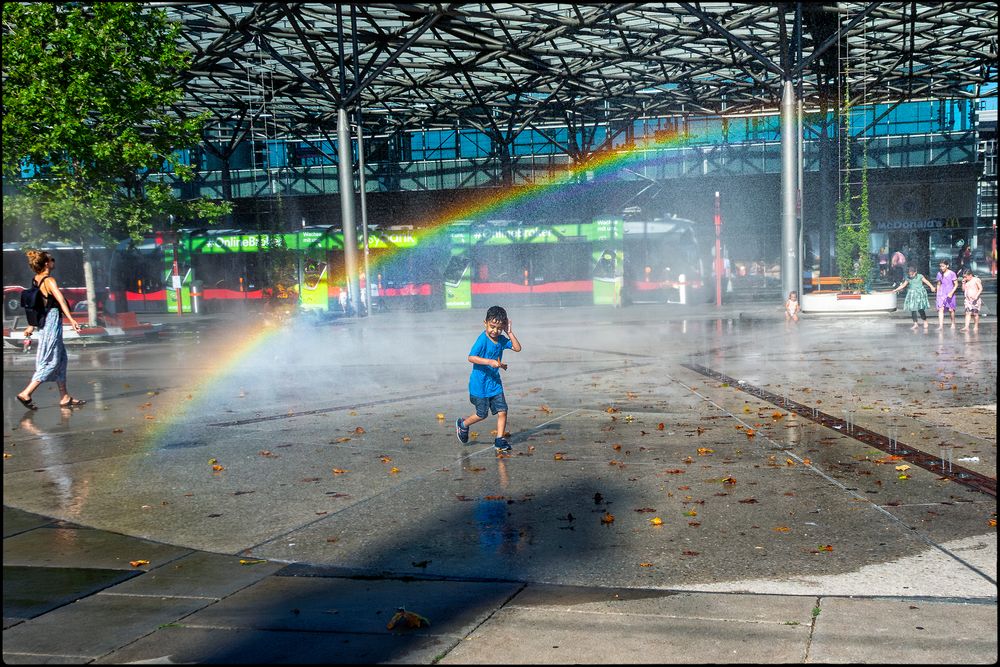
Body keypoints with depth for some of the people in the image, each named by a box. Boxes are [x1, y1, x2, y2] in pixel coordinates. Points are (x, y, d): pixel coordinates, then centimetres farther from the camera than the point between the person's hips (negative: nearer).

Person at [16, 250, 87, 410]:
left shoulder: (35, 280, 9)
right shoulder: (49, 280, -16)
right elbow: (60, 299, -28)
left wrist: (31, 325, 24)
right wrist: (71, 319, -37)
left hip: (44, 320, 9)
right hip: (52, 320, -9)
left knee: (62, 359, 13)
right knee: (51, 362, -4)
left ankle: (64, 398, 16)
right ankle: (26, 394, -5)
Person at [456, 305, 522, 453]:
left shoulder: (501, 339, 3)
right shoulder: (482, 340, -18)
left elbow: (517, 348, 2)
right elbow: (471, 357, -22)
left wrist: (510, 332, -7)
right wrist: (490, 362, -31)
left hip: (495, 382, 6)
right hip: (480, 383, -6)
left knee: (502, 411, -1)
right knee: (482, 414, 6)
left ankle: (499, 440, 9)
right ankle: (463, 424, 32)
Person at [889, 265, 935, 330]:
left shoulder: (919, 276, -3)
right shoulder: (908, 279, 6)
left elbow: (926, 282, -2)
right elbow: (903, 285, 8)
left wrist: (932, 287, -11)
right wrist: (896, 290, 2)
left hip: (919, 294, -4)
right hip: (912, 295, 4)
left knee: (920, 309, -6)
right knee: (912, 309, 0)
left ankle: (925, 322, 14)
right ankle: (915, 323, 7)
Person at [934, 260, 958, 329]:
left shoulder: (952, 273, -8)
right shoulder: (939, 274, 3)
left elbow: (956, 284, -5)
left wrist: (951, 293, -16)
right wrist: (937, 294, 11)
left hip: (950, 294, -2)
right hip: (941, 293, 2)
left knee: (951, 310, 7)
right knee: (940, 309, -12)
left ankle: (953, 324, 27)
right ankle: (940, 325, -17)